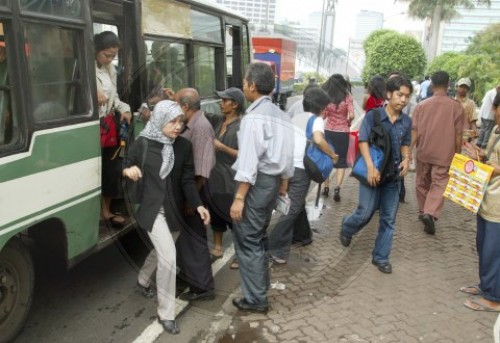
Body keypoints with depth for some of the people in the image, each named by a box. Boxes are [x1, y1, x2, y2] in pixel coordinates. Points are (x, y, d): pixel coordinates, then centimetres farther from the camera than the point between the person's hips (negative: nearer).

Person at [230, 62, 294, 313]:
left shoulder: (254, 117, -17)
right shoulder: (281, 116, 11)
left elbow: (248, 160, -21)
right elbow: (287, 155, 14)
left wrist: (239, 198, -20)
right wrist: (284, 184, 23)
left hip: (257, 182, -9)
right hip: (273, 180, 9)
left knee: (247, 241, 2)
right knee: (257, 237, 22)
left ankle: (255, 299, 10)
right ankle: (260, 285, 36)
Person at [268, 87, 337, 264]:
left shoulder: (296, 118, 19)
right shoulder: (317, 119, -3)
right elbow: (318, 140, -22)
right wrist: (333, 155, -9)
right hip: (300, 169, -8)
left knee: (297, 204, 24)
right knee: (292, 209, -3)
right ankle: (275, 248, -3)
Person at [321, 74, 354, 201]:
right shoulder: (347, 97, -9)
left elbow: (323, 116, -4)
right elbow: (351, 116, -14)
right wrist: (348, 122, 5)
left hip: (328, 131, 2)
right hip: (343, 132, -1)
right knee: (341, 161, 8)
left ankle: (326, 187, 18)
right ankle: (337, 188, -6)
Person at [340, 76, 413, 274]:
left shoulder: (407, 121, 3)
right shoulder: (372, 116, -10)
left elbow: (405, 144, 14)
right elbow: (363, 142, -13)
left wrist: (406, 159, -7)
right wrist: (371, 167, -23)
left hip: (393, 175, 4)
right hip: (373, 172, -4)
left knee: (389, 218, 7)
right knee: (365, 212, -3)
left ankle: (381, 257, 20)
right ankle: (347, 228, 32)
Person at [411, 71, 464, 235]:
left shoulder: (421, 105, -3)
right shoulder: (456, 107, -6)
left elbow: (414, 132, -5)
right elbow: (458, 136, -4)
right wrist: (458, 154, 7)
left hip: (423, 152, 2)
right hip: (444, 154, -2)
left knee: (422, 183, 18)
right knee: (439, 185, 0)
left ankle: (423, 212, 30)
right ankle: (430, 213, -19)